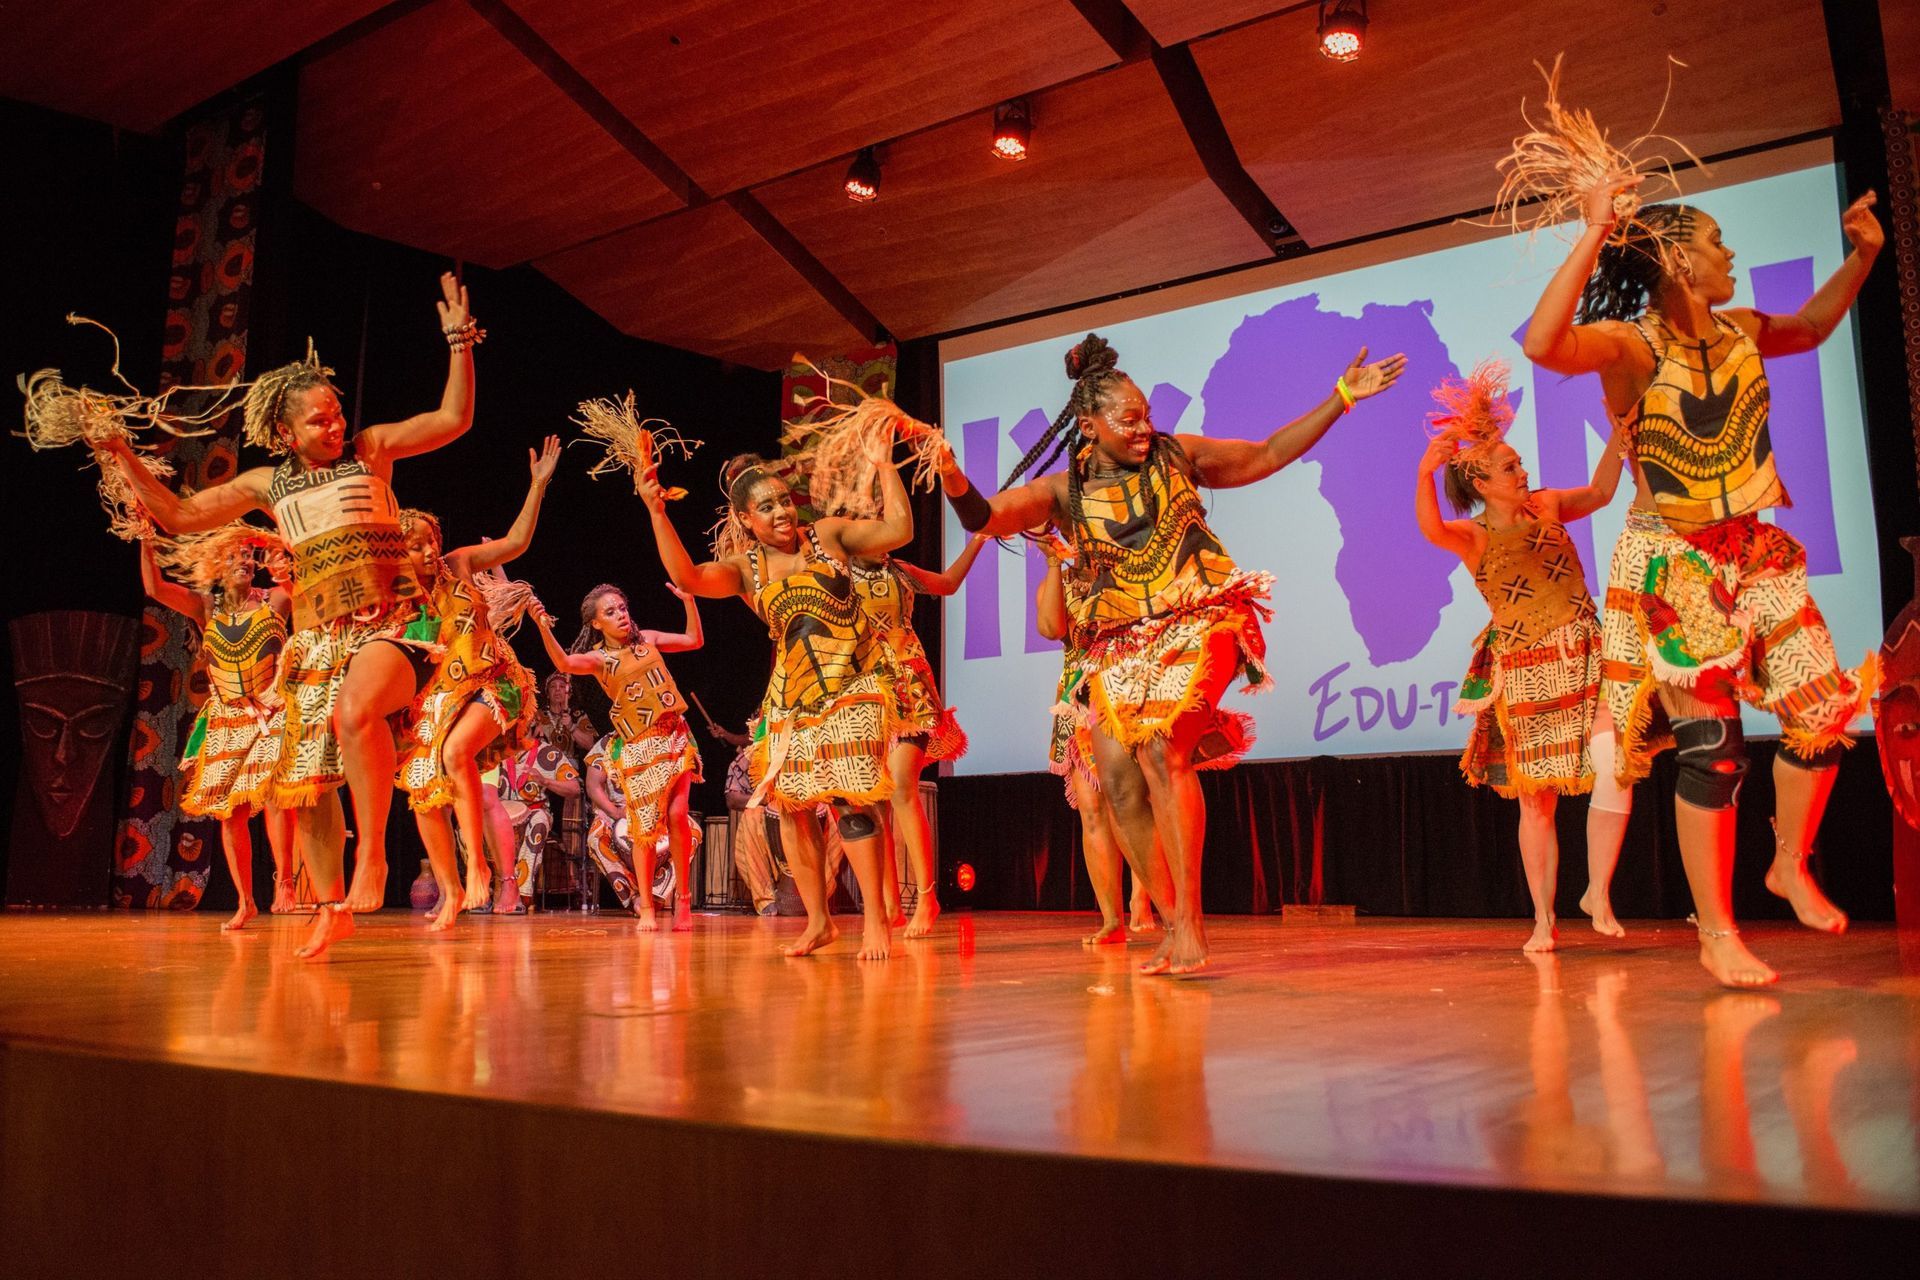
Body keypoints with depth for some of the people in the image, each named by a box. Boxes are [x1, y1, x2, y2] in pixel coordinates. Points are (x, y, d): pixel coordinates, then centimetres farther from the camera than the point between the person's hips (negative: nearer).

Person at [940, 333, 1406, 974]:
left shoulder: (1177, 456, 10)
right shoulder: (1063, 491, 7)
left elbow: (1270, 452, 18)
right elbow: (983, 517, -4)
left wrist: (1342, 395, 15)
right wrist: (955, 483, -26)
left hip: (1196, 625, -3)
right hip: (1119, 643, 3)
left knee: (1162, 749, -24)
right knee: (1119, 778, -8)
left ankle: (1189, 924, -18)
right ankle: (1175, 927, 6)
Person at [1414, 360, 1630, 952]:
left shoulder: (1545, 506, 5)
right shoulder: (1472, 538, -7)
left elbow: (1600, 492, 20)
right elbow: (1429, 527, -29)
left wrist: (1618, 431, 8)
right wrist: (1424, 474, -46)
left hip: (1585, 662, 3)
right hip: (1524, 676, -2)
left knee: (1615, 772, -15)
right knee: (1536, 801, 4)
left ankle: (1598, 892, 4)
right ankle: (1544, 919, 15)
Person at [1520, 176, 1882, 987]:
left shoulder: (1738, 332, 5)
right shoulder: (1629, 344, -16)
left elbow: (1811, 327, 28)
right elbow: (1542, 345, -38)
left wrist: (1862, 256, 14)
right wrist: (1593, 235, -36)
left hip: (1757, 553, 7)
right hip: (1673, 566, -7)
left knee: (1824, 712, 1)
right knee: (1711, 744, -5)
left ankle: (1791, 866, 25)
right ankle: (1717, 934, 8)